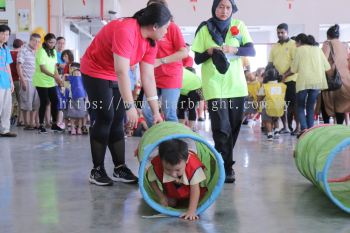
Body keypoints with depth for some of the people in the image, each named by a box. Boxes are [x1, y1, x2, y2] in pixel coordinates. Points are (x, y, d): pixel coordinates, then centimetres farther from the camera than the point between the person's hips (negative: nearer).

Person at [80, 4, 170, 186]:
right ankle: (97, 170, -2)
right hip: (95, 73, -8)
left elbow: (148, 77, -6)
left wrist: (156, 112, -8)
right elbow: (122, 72, -35)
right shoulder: (125, 30, -32)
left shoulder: (151, 42, -6)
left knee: (117, 121, 4)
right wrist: (130, 106, -35)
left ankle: (120, 168, 8)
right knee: (104, 119, -11)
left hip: (116, 77, 8)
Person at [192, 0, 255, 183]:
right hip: (214, 85, -3)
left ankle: (223, 162, 26)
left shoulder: (239, 26, 5)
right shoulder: (204, 29, -1)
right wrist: (209, 52, -20)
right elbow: (197, 59, 0)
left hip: (236, 85, 3)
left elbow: (251, 51, -5)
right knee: (221, 128, -11)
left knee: (234, 127, 9)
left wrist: (233, 49, -23)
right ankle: (226, 168, -6)